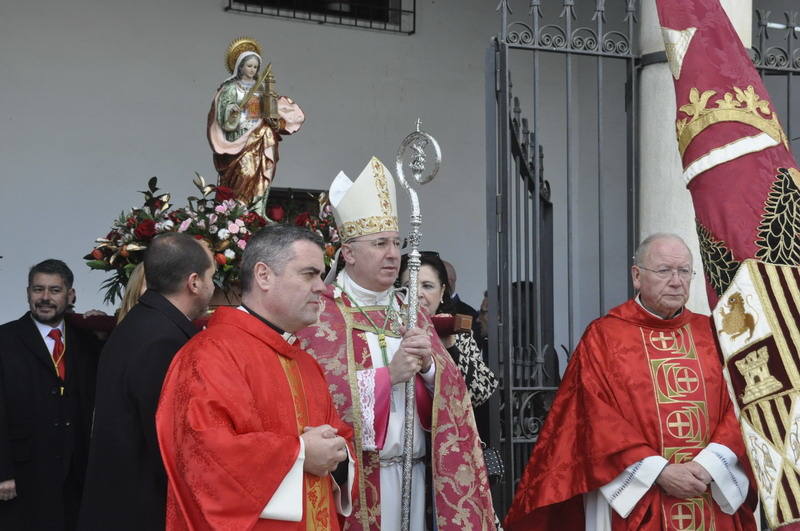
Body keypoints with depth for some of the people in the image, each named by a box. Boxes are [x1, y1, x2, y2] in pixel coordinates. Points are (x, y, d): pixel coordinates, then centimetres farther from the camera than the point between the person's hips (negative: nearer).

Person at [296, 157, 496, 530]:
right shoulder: (322, 314, -5)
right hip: (355, 481, -5)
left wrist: (428, 366, -10)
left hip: (414, 476, 5)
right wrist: (388, 375, -16)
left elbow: (450, 391, 10)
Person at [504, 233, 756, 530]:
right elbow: (597, 420, -7)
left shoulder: (711, 334, 9)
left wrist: (708, 465, -12)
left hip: (713, 497, 3)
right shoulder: (603, 337, -1)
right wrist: (659, 471, -14)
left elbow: (737, 406, 4)